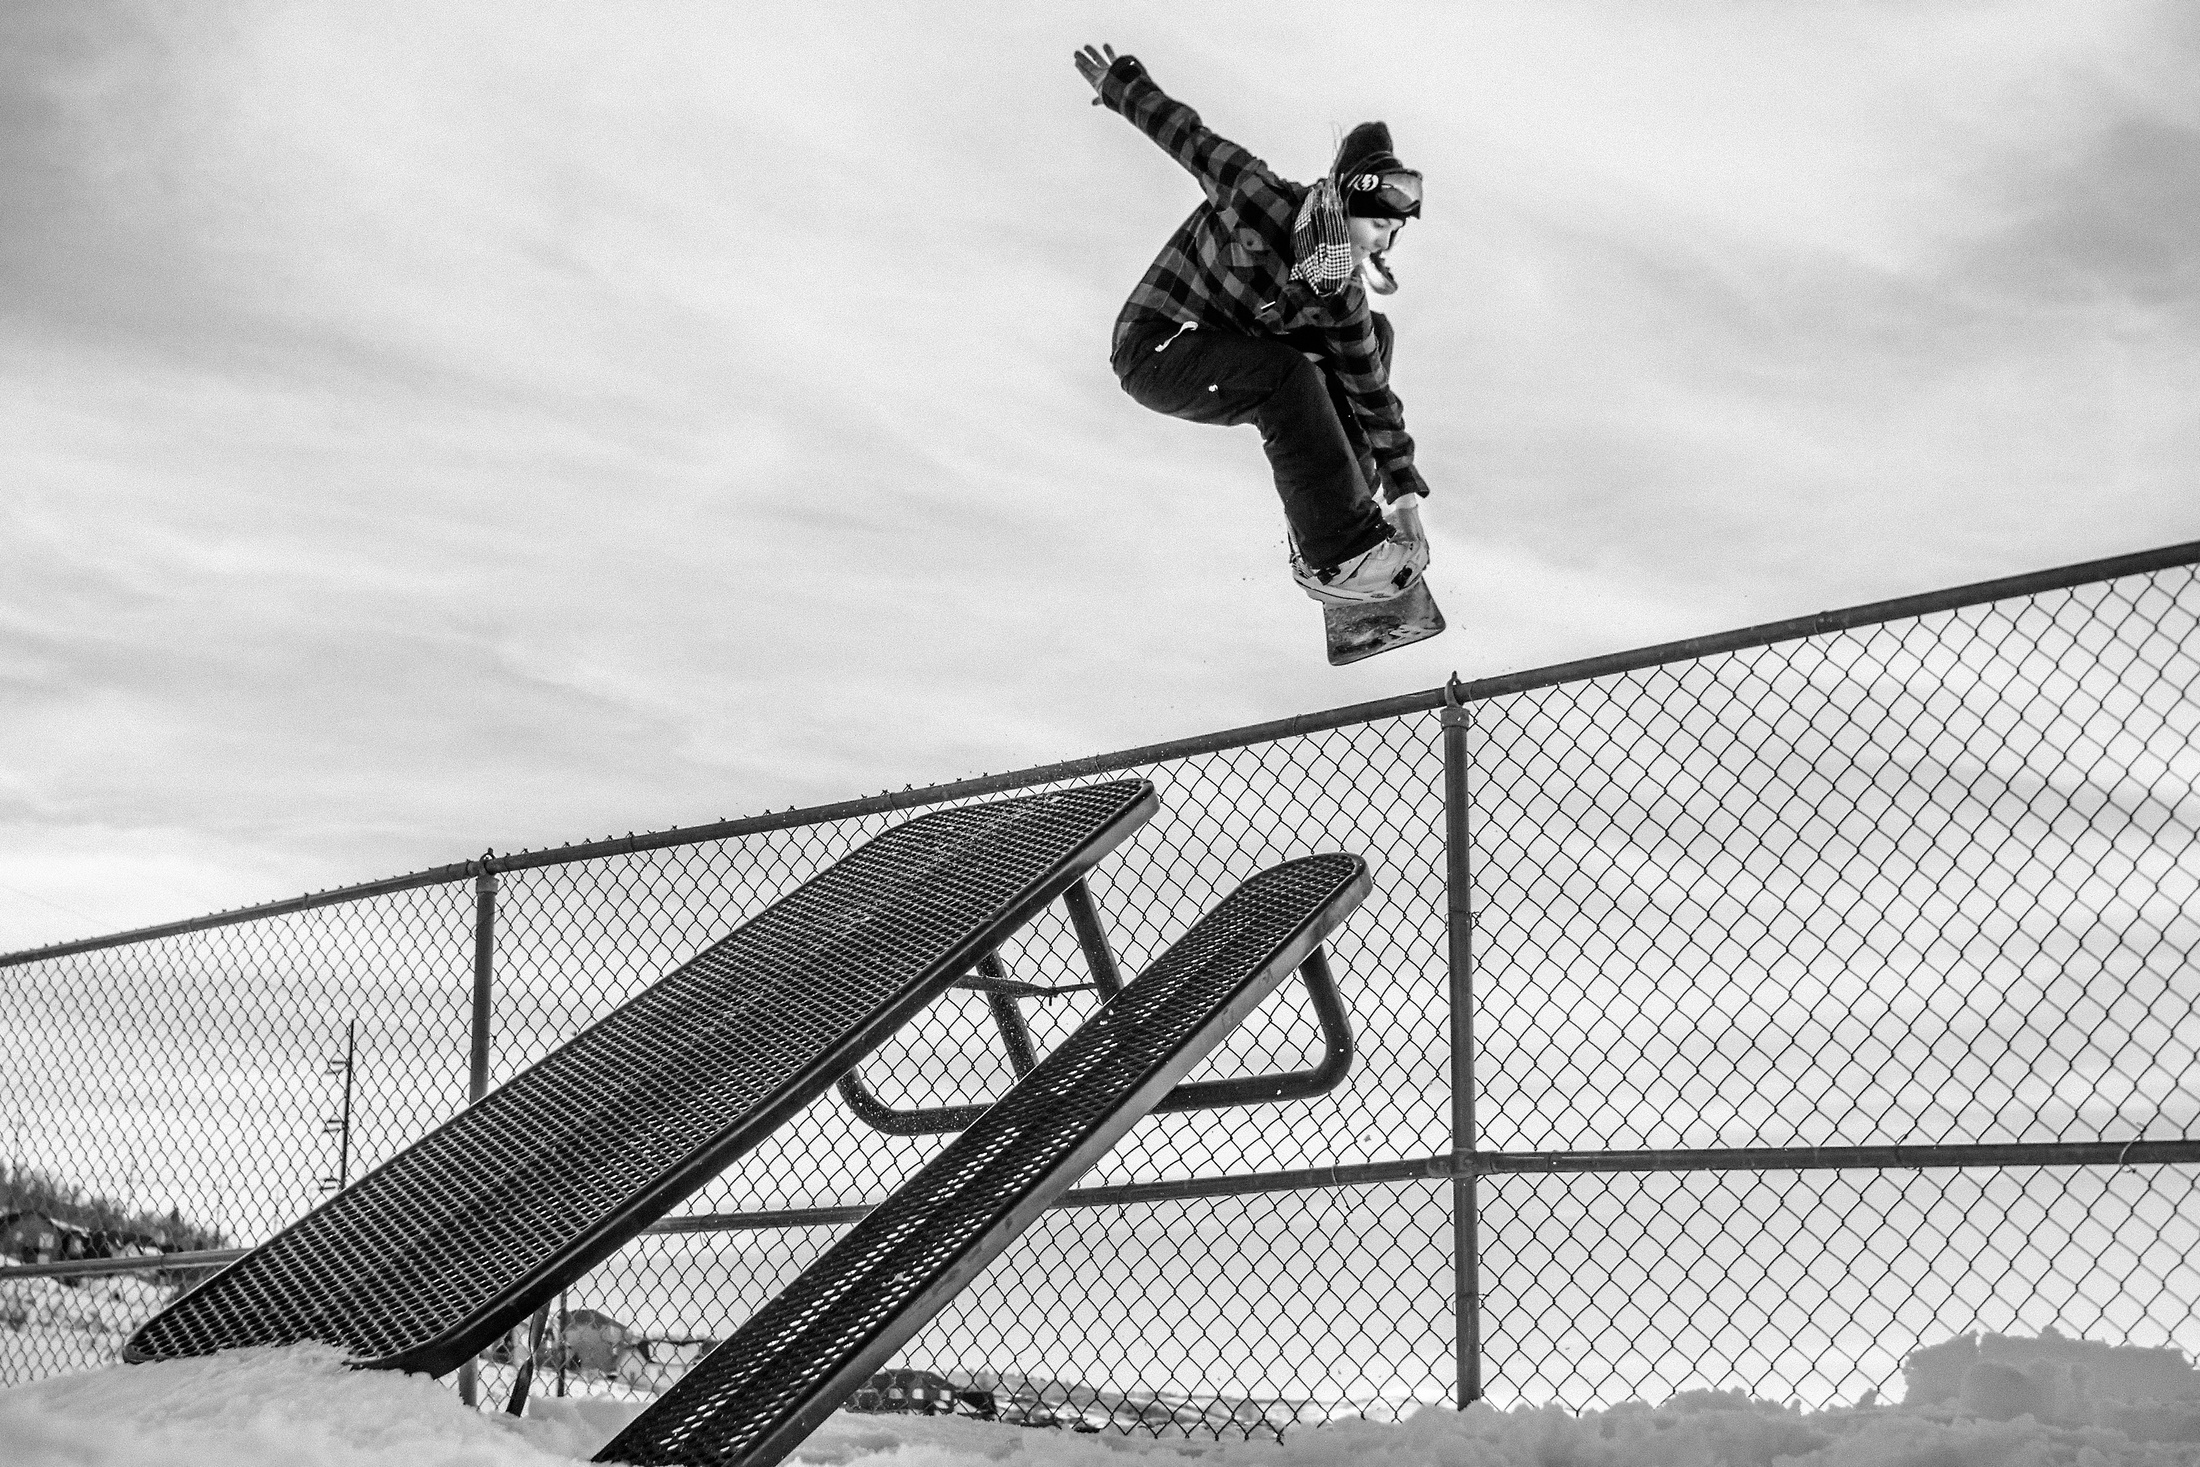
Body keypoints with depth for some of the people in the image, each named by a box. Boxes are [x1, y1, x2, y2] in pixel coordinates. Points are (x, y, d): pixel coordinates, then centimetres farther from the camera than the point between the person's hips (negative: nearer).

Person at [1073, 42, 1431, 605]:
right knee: (1287, 377, -33)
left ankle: (1337, 495, 2)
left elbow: (1372, 391, -3)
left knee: (1373, 332, 3)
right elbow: (1184, 133, -12)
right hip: (1154, 347, -8)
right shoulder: (1259, 196, -26)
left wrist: (1404, 494, -6)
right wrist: (1121, 84, 4)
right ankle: (1335, 557, -29)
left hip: (1224, 350, 8)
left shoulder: (1338, 295, -9)